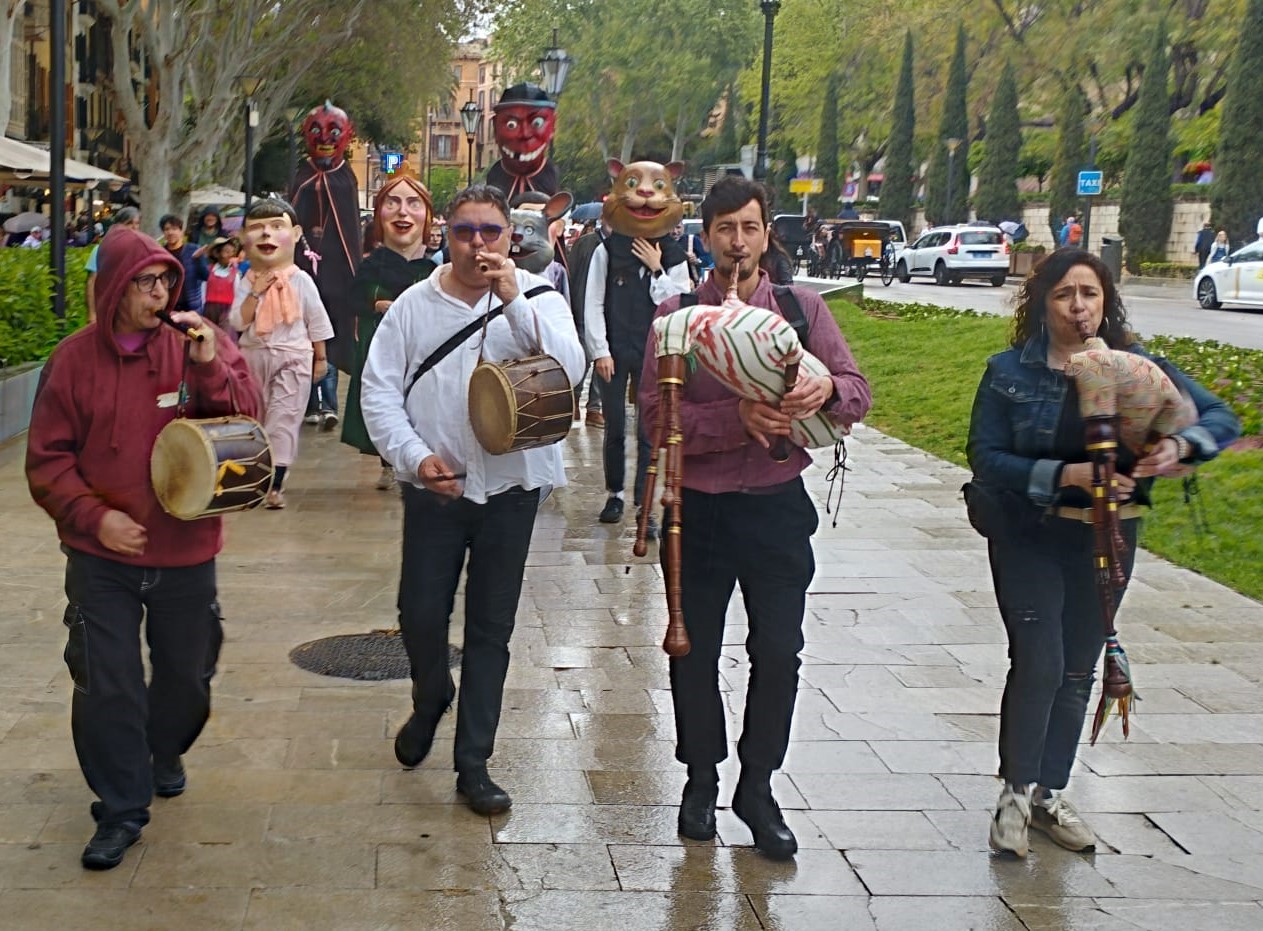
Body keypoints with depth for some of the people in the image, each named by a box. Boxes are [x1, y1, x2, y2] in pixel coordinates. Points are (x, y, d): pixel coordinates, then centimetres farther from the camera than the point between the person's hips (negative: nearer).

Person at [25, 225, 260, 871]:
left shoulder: (201, 344, -3)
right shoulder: (74, 358, -4)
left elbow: (250, 422, -9)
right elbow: (47, 459, -1)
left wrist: (210, 365, -24)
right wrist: (94, 516, -14)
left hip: (186, 551, 1)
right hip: (102, 555, -1)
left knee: (186, 672, 17)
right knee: (106, 684, 0)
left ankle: (164, 752, 46)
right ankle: (121, 809, 16)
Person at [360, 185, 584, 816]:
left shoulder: (536, 298, -2)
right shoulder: (414, 305, 1)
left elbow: (569, 372, -18)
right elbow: (380, 391, 1)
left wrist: (516, 302, -24)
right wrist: (416, 456, -12)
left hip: (511, 486, 0)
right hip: (434, 487, 1)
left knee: (491, 627, 7)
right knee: (420, 615, 2)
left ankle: (473, 762, 17)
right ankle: (430, 702, 36)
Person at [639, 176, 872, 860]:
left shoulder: (803, 309, 3)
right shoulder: (676, 316, -2)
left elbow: (858, 394, 0)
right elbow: (657, 413, -13)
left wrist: (827, 388, -24)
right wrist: (739, 418, -26)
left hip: (779, 505, 1)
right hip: (701, 506, -1)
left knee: (778, 652, 5)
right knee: (695, 651, 11)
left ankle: (757, 787, 22)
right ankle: (701, 781, 30)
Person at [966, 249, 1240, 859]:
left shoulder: (1134, 364, -2)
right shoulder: (1010, 371, -7)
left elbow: (1220, 417, -1)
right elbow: (986, 458, -13)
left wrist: (1181, 446, -23)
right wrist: (1065, 474, -25)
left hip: (1106, 539, 3)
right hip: (1029, 538, -3)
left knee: (1077, 672, 11)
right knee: (1038, 666, -10)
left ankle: (1050, 794, 25)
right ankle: (1016, 793, 9)